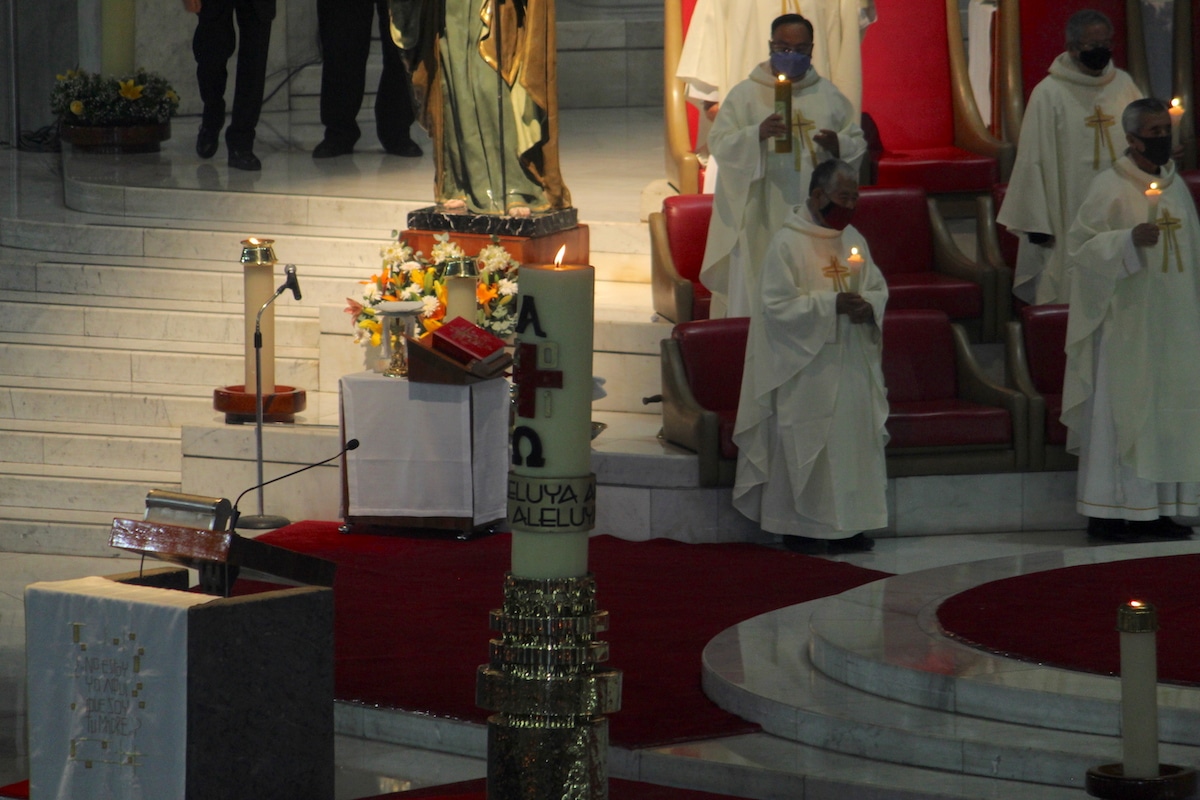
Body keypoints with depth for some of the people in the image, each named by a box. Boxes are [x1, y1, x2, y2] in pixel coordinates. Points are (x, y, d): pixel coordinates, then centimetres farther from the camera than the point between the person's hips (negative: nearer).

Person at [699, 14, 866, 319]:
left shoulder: (830, 96, 13)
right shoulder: (745, 95, 5)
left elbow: (858, 145, 11)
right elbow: (719, 145, -3)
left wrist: (837, 144, -11)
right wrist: (758, 133, -21)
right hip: (761, 223, -2)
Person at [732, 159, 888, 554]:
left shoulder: (853, 239, 10)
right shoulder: (787, 244, -11)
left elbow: (879, 288, 15)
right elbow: (778, 305, -16)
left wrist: (868, 305, -9)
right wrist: (831, 304, -23)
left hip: (851, 365, 7)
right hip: (805, 367, -7)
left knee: (855, 437, 6)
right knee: (804, 444, -3)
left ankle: (846, 524, 14)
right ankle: (799, 526, 6)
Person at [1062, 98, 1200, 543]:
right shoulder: (1109, 187, -7)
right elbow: (1081, 245, -11)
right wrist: (1130, 239, -25)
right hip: (1125, 321, -7)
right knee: (1119, 410, -6)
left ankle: (1155, 510, 8)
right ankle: (1108, 511, -3)